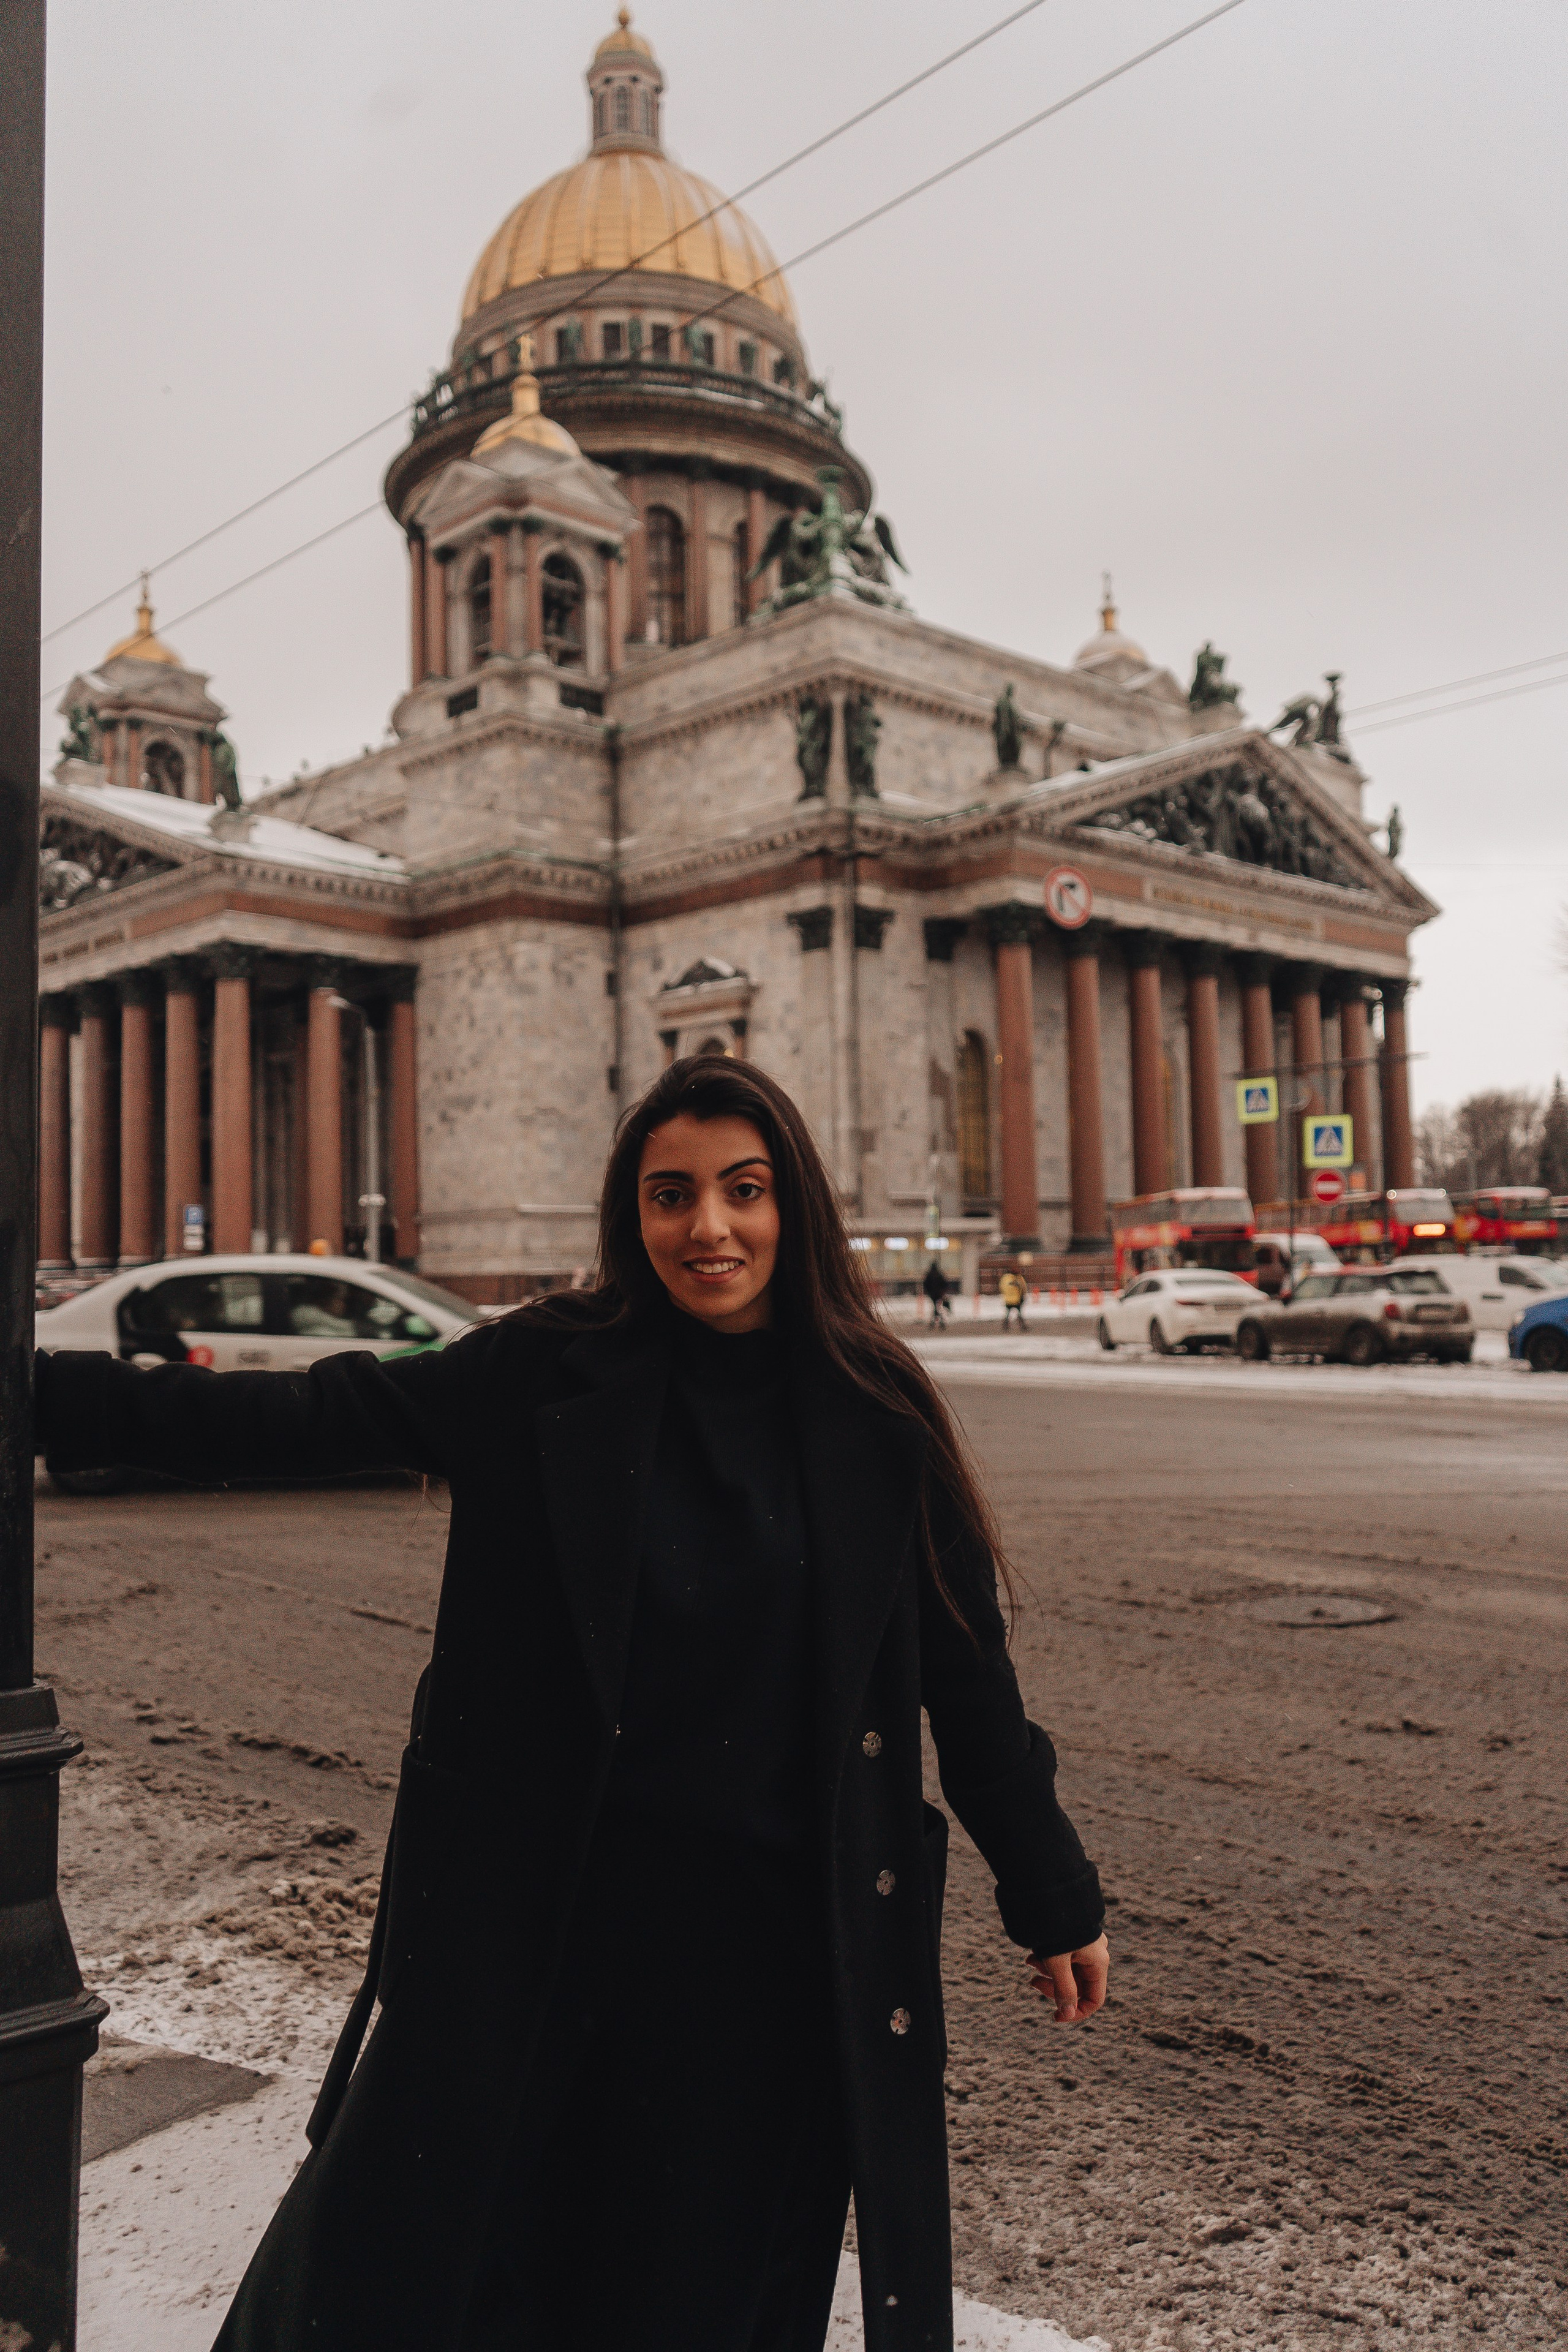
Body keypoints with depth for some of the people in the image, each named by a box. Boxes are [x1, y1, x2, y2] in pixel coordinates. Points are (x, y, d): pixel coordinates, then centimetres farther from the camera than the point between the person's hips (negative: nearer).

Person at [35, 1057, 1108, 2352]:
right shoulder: (544, 1376, -5)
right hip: (533, 1912, 0)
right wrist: (46, 1390, -14)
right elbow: (294, 1418, -5)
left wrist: (1055, 1899, 8)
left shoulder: (874, 1417, -3)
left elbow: (967, 1672, 3)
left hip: (770, 1935, 1)